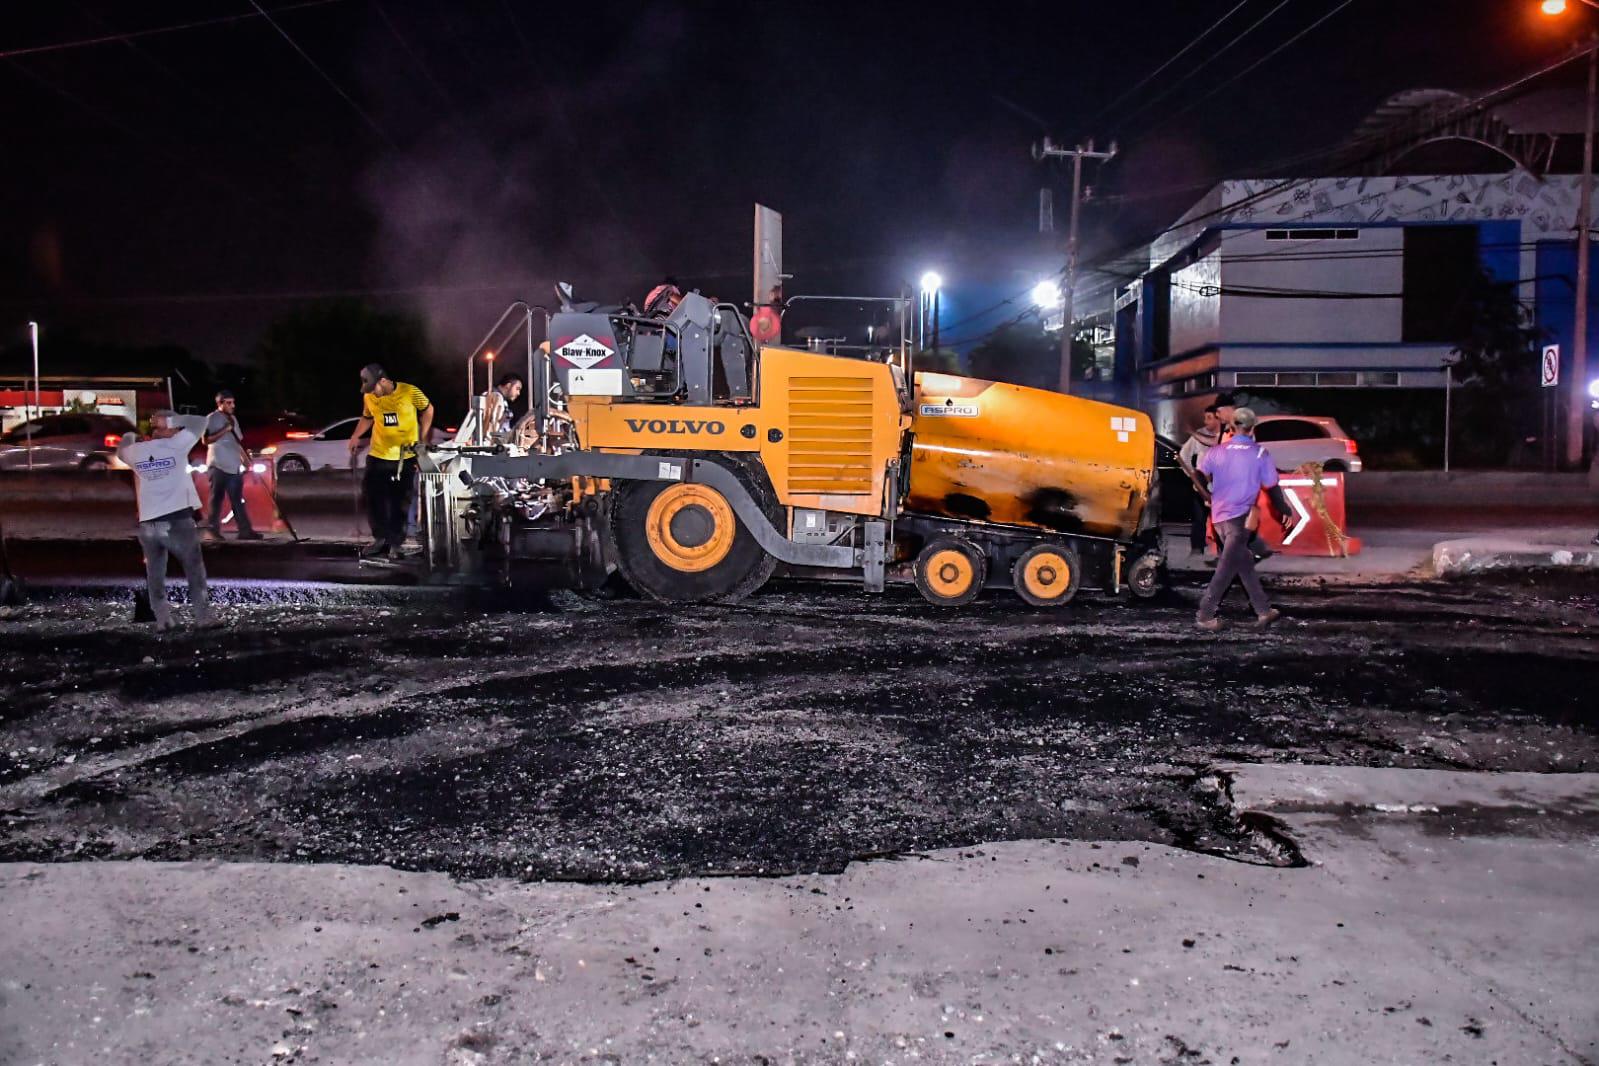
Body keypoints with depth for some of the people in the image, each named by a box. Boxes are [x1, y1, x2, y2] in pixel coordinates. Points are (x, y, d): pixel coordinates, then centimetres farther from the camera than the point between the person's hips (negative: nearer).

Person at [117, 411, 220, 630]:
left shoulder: (135, 452, 6)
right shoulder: (176, 445, -4)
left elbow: (121, 450, 30)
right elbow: (199, 422, 6)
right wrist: (171, 420, 7)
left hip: (147, 524, 4)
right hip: (178, 521, -3)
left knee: (155, 573, 12)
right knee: (194, 569, 7)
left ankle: (162, 619, 10)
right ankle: (203, 616, 6)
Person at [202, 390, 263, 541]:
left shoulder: (233, 418, 16)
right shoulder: (212, 418, -6)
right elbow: (205, 440, -15)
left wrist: (245, 460, 15)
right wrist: (225, 430, -19)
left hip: (234, 466, 7)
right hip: (218, 466, -7)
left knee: (238, 500, 6)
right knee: (217, 500, -1)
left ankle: (245, 531, 5)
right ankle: (214, 530, 5)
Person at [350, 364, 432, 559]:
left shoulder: (410, 392, -13)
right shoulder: (369, 397, -3)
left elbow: (427, 409, 2)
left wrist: (422, 437, -2)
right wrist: (355, 437, 2)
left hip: (406, 456, -3)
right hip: (378, 455, 3)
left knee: (401, 501, 5)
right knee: (374, 497, 4)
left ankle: (396, 542, 17)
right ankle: (380, 537, 20)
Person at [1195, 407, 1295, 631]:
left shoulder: (1217, 451, 4)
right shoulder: (1260, 454, -4)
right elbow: (1272, 487, 1)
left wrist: (1208, 497, 20)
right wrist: (1285, 511, 16)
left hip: (1219, 516, 5)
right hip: (1241, 518, -5)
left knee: (1245, 564, 15)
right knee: (1226, 569, -5)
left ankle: (1263, 611, 21)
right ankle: (1205, 616, -9)